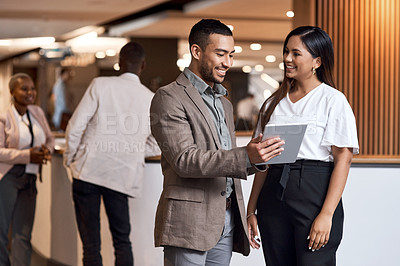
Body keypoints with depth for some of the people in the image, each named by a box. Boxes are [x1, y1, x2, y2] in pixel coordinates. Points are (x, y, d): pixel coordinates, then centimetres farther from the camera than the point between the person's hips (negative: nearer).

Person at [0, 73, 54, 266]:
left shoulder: (37, 113, 10)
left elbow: (49, 138, 20)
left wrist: (47, 150, -3)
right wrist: (27, 156, -21)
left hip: (29, 179, 5)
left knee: (23, 234, 2)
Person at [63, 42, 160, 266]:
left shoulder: (101, 85, -5)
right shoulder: (152, 100, 2)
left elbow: (76, 126, -5)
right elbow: (155, 146, 11)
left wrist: (70, 158, 11)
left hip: (88, 171, -2)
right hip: (123, 175, 2)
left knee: (91, 243, 4)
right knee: (122, 240, 15)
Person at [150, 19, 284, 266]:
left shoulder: (225, 104, 22)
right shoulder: (169, 97, -5)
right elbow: (184, 160, -17)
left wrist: (256, 155, 7)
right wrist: (245, 156, -25)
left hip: (226, 222, 8)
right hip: (189, 221, -7)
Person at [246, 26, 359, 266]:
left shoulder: (333, 100, -1)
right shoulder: (274, 103, 16)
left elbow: (343, 159, -8)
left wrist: (326, 215, -16)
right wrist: (251, 211, 10)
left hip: (315, 192, -5)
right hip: (273, 195, 5)